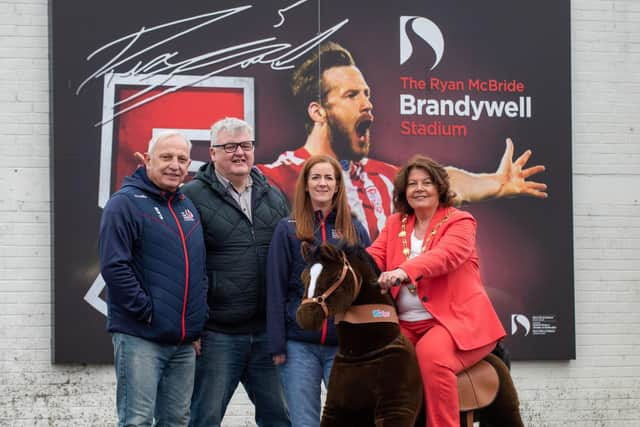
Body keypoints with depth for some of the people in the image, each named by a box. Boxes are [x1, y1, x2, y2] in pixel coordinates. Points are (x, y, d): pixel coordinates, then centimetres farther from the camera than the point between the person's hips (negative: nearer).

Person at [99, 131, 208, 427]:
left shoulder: (187, 207, 16)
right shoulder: (125, 204, -7)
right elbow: (114, 266, -16)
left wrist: (198, 323, 13)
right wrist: (145, 310, -16)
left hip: (185, 341, 7)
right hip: (140, 337, -7)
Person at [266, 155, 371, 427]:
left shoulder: (356, 231, 8)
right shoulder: (287, 230, 3)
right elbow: (276, 290, 1)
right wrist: (277, 344, -5)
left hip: (346, 344, 1)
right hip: (299, 345, -1)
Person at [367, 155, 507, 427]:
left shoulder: (460, 221, 1)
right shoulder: (395, 224, 19)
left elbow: (446, 254, -20)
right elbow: (375, 256, 5)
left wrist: (405, 270, -39)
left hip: (456, 323, -5)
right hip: (406, 326, 5)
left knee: (431, 353, -34)